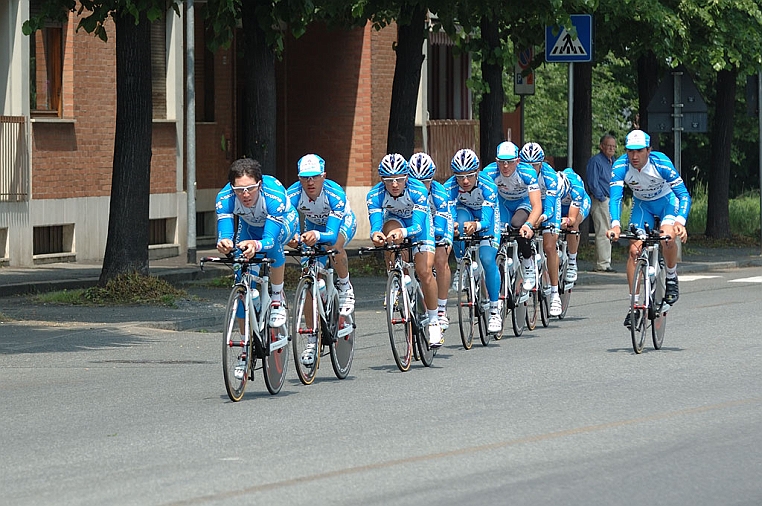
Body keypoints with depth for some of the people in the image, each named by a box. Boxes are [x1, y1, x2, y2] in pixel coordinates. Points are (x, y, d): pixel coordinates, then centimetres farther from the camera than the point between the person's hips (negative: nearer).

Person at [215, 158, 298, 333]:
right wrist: (224, 244, -62)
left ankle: (278, 300, -21)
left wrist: (256, 245, -69)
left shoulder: (274, 195, -42)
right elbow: (224, 234, -38)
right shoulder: (225, 198, -34)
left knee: (273, 242, -38)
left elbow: (270, 239, -47)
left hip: (283, 222, -3)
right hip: (250, 226, 3)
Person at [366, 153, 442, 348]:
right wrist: (375, 234, -63)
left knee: (424, 271, -16)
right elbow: (375, 225, -39)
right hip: (394, 219, 2)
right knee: (390, 228, -36)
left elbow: (417, 226, -44)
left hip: (418, 222, -2)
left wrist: (403, 232, -66)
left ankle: (434, 322, -1)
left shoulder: (418, 191, -36)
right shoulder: (375, 195, -31)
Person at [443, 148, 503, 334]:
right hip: (464, 211, 2)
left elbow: (486, 221, -42)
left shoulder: (488, 187, -36)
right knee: (459, 223, -36)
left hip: (486, 216, -2)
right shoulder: (449, 187, -31)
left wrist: (476, 226, -64)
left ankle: (495, 311, -8)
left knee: (487, 259, -19)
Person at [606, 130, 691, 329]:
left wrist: (680, 222, -48)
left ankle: (672, 279, -3)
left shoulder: (661, 164, -32)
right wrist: (615, 225, -51)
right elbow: (615, 197, -33)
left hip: (666, 201, -3)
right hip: (642, 205, 3)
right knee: (634, 249, -12)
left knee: (667, 238, -30)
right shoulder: (620, 167, -26)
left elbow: (684, 195, -31)